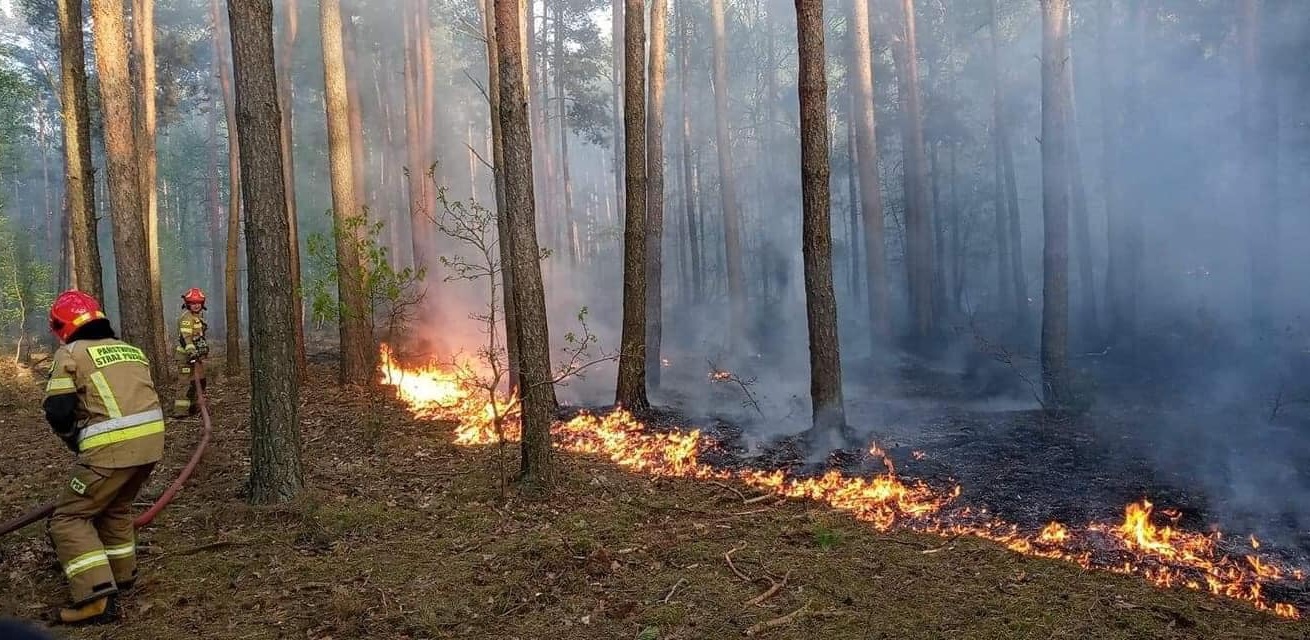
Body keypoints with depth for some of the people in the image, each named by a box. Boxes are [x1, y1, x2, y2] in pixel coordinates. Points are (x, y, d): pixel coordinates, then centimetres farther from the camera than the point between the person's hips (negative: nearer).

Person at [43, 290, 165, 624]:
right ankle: (122, 574, 40)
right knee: (116, 508, 29)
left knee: (68, 518, 5)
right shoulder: (129, 349, 20)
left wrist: (78, 443, 15)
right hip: (151, 439, 7)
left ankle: (94, 593, -6)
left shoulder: (71, 352, 1)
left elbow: (57, 411, -3)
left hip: (113, 447, -7)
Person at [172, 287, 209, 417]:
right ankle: (180, 410, -11)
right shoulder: (186, 317, -15)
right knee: (186, 382, -11)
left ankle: (194, 406, 26)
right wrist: (192, 352, -36)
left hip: (196, 353, 10)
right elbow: (186, 337, -26)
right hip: (187, 354, -10)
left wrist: (205, 346, 37)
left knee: (200, 381, 15)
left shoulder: (198, 315, 16)